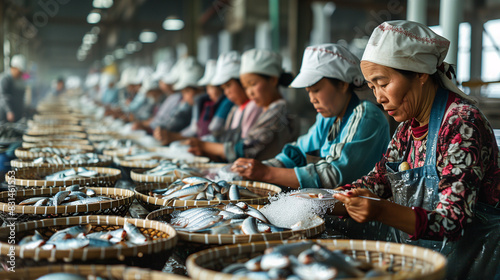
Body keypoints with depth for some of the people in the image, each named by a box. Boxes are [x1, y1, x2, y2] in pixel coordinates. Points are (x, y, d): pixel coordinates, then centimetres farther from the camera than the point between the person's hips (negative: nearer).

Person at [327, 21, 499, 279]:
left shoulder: (462, 122, -18)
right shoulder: (410, 124, 6)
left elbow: (452, 222, -22)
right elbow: (377, 181, 12)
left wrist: (381, 212, -36)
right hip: (414, 253, 7)